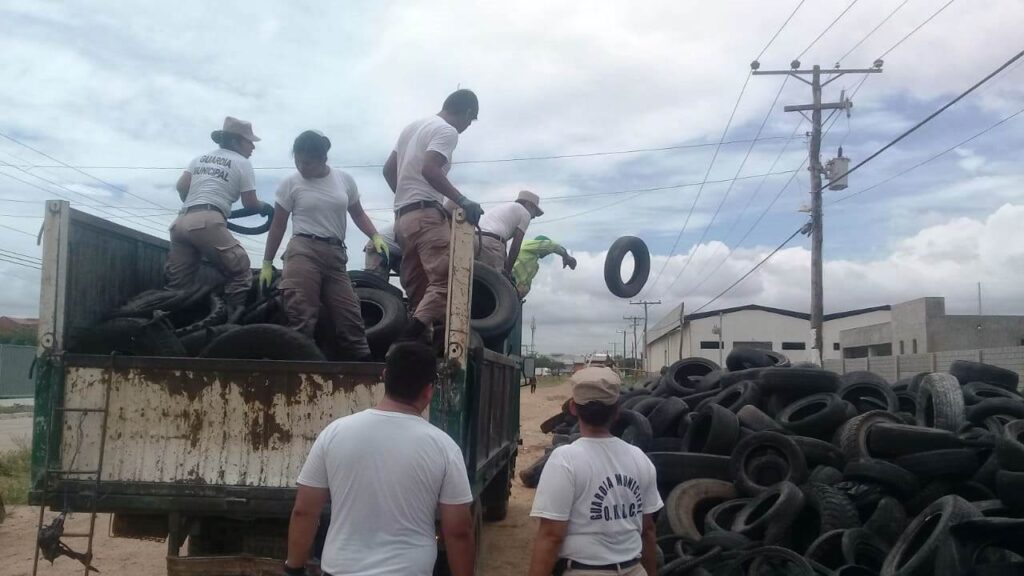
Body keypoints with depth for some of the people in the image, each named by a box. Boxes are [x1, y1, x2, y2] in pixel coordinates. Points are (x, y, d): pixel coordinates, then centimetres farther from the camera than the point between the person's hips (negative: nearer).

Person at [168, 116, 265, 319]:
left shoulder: (201, 158, 26)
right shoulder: (241, 162, 9)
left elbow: (181, 187, 17)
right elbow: (249, 203, 8)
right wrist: (263, 208, 28)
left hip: (181, 222, 7)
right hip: (207, 222, -7)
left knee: (177, 281, 10)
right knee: (240, 273, -2)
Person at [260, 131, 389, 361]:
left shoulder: (344, 180, 9)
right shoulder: (291, 183, 3)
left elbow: (358, 214, 21)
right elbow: (278, 226, 7)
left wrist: (375, 236, 4)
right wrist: (267, 263, 6)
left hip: (335, 255, 3)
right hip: (303, 252, -3)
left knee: (350, 317, 2)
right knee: (301, 318, -13)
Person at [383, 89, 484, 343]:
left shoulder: (413, 127, 24)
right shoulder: (447, 131, -4)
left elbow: (389, 170, 26)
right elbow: (429, 170, -21)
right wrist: (461, 200, -22)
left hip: (402, 217, 10)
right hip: (426, 214, -10)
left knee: (417, 289, 7)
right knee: (446, 281, -19)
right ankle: (408, 340, -33)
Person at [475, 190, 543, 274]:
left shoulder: (500, 207, 35)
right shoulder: (525, 213, 13)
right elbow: (515, 246, 5)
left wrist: (506, 268, 28)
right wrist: (508, 271, 9)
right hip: (491, 244, -8)